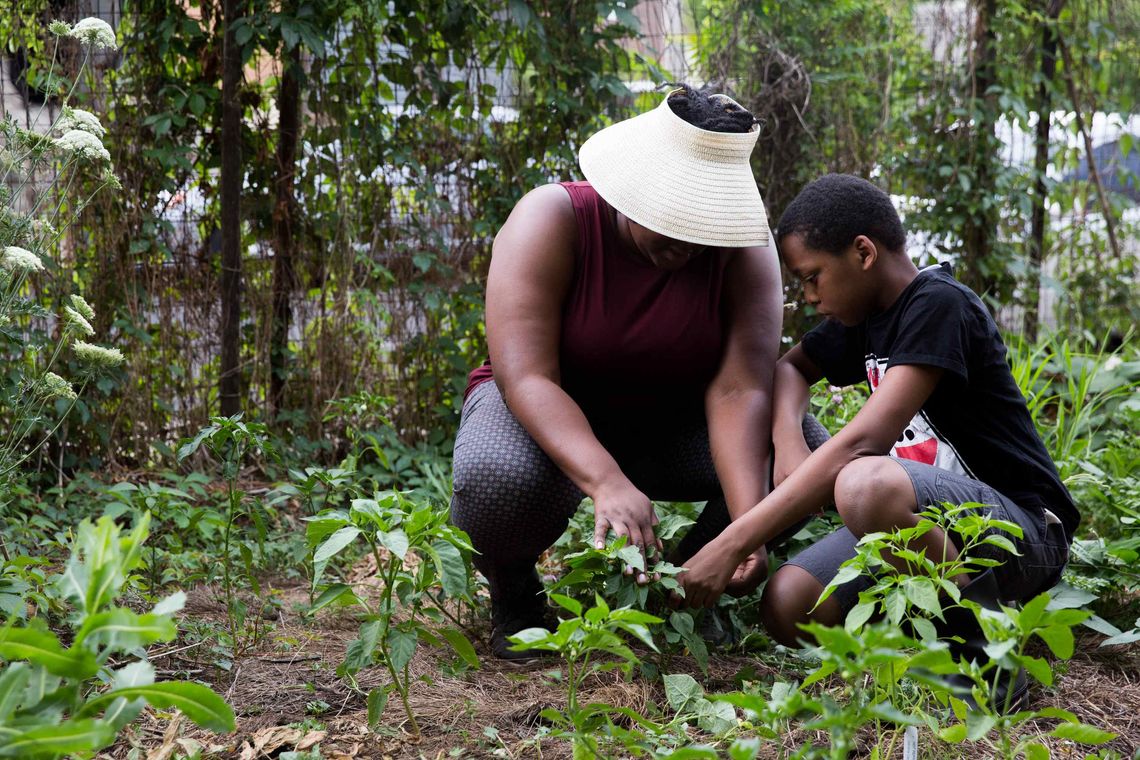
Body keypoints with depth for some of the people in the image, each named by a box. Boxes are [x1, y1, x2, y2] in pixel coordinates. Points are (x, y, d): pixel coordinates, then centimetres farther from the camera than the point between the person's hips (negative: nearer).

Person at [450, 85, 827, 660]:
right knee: (497, 479, -39)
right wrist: (607, 482, -49)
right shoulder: (552, 221, -23)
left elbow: (739, 390, -24)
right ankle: (513, 596, -3)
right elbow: (525, 375, -33)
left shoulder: (743, 249, -15)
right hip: (553, 417, -3)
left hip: (669, 420, 3)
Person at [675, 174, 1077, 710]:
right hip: (928, 524, 8)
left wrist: (732, 545, -30)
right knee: (787, 608, -16)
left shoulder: (938, 306, -18)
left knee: (866, 484, -39)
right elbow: (791, 368, 27)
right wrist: (788, 445, 0)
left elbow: (862, 441, -28)